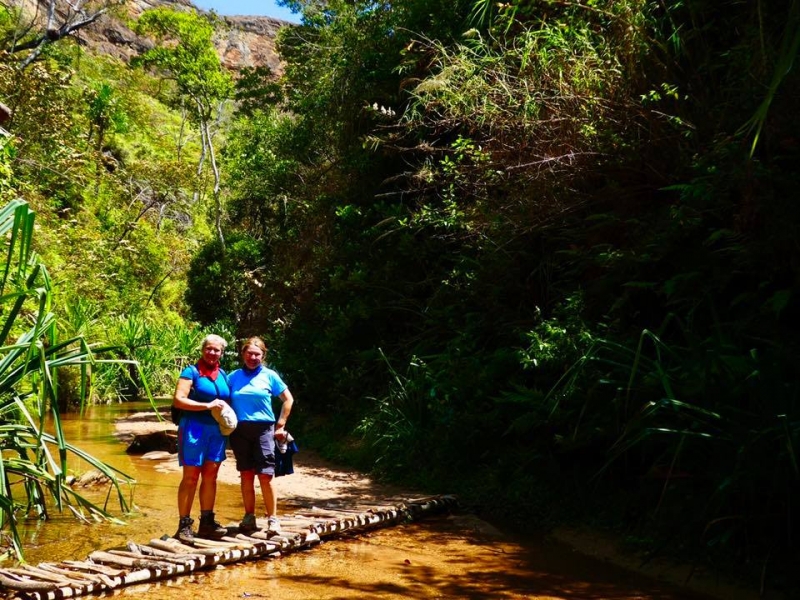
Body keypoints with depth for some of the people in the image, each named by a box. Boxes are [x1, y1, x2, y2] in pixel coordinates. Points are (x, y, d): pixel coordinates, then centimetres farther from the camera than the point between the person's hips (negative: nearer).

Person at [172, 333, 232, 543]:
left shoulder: (222, 375, 14)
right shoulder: (191, 372, -4)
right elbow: (178, 400, -14)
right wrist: (207, 405, -19)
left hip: (217, 431, 6)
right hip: (195, 429, -6)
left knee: (210, 476, 10)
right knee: (191, 477, -2)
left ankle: (207, 521, 19)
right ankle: (184, 525, 5)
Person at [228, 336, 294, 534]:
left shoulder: (269, 376, 1)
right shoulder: (234, 376, 6)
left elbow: (288, 399, 7)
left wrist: (280, 425, 2)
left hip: (263, 429, -2)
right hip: (240, 430, 2)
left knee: (265, 475, -6)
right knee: (246, 475, 7)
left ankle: (272, 519, 1)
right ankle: (249, 517, 16)